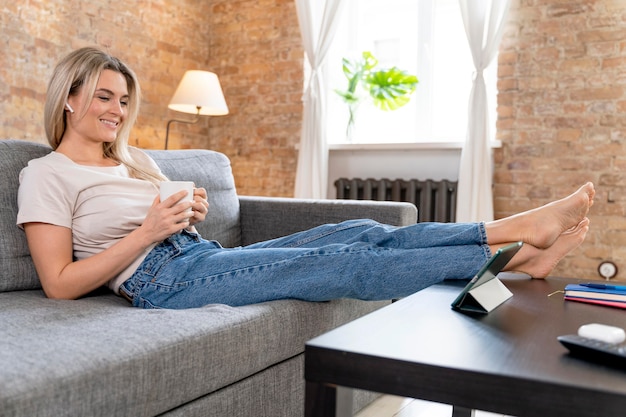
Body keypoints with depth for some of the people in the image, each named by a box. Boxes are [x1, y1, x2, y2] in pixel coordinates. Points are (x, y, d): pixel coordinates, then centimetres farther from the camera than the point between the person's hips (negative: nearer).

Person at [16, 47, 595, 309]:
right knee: (347, 263, -20)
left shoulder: (133, 158, 21)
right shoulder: (46, 175, 0)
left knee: (364, 232, -9)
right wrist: (150, 231, -15)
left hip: (204, 257, 8)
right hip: (165, 281, -8)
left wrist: (191, 215, 0)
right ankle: (518, 251, -15)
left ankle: (519, 229, -10)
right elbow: (60, 283, -9)